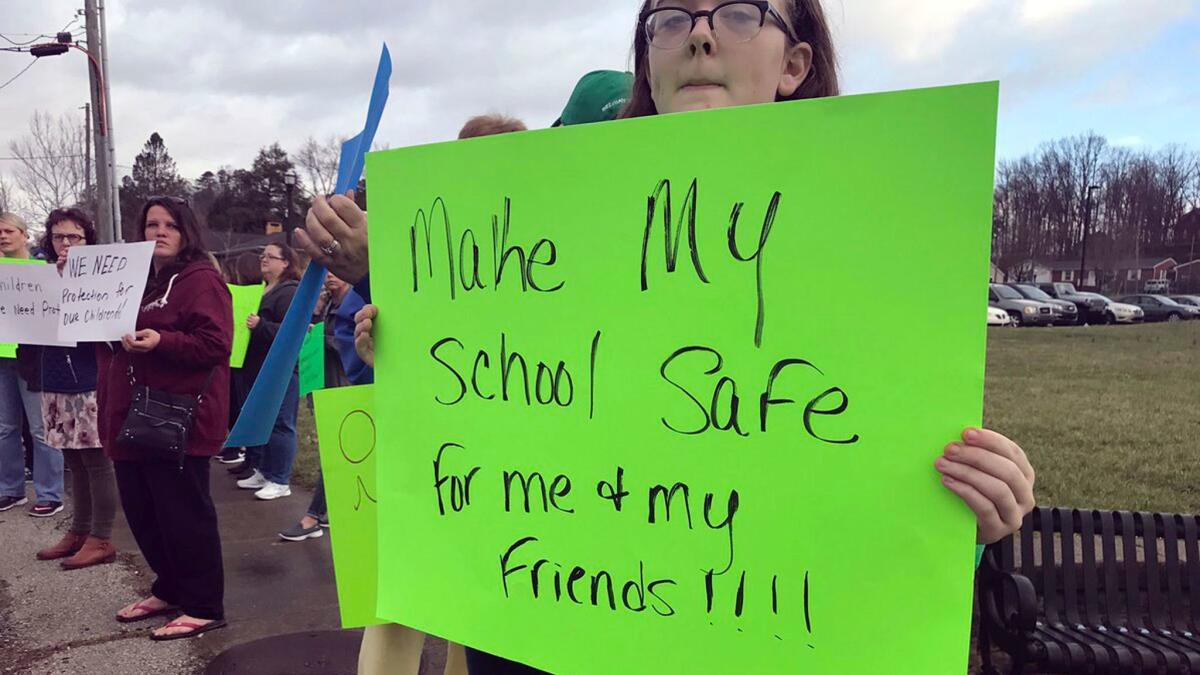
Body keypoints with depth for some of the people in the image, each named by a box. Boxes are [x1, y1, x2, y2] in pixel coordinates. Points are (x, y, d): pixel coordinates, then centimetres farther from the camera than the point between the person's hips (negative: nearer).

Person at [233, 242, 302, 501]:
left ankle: (279, 481, 3)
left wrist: (261, 325, -26)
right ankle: (262, 471, 27)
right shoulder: (263, 290, 17)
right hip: (258, 368, 10)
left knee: (280, 424, -4)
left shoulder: (290, 292, -11)